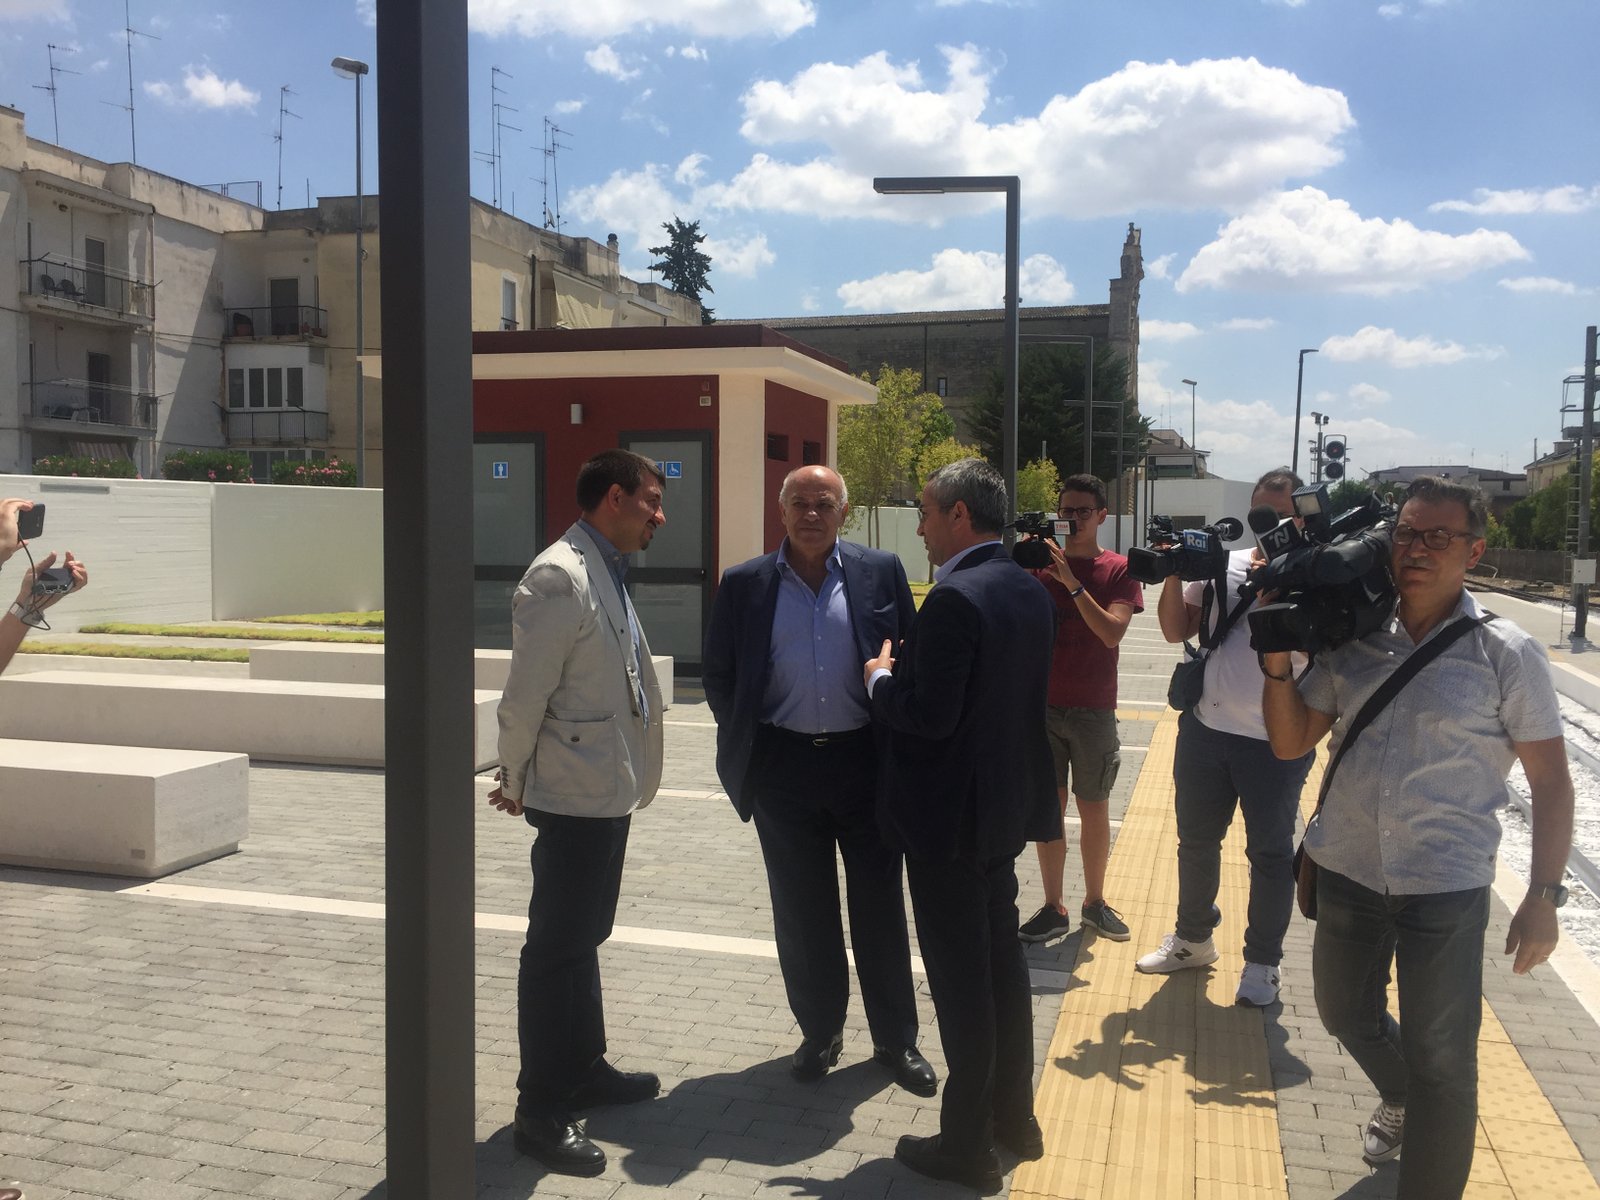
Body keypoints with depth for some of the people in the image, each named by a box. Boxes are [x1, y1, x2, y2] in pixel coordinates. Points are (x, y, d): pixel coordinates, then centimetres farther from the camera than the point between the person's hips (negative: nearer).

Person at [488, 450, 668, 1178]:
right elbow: (525, 695, -19)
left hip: (608, 791, 9)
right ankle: (540, 1111, 13)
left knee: (583, 937, 20)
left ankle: (584, 1068, 36)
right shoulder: (559, 577, -19)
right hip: (575, 796, -9)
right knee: (556, 947, 1)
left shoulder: (605, 574, 10)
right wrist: (517, 781, -7)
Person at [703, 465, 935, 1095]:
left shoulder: (880, 572, 0)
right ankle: (819, 1032, 29)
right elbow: (719, 675, 8)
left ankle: (896, 1039, 25)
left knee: (880, 904, 10)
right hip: (784, 767, 1)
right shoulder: (745, 584, 1)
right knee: (802, 911, 10)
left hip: (865, 760, 0)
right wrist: (747, 744, 4)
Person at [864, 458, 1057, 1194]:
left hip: (949, 814, -9)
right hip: (1006, 800, 9)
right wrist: (907, 674, 12)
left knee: (961, 978, 2)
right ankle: (1014, 1119, 33)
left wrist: (881, 679, -7)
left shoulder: (955, 598, -23)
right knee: (1002, 960, 19)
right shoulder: (1031, 592, 6)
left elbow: (930, 715, -25)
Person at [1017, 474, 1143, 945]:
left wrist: (1071, 581, -25)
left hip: (1093, 709, -1)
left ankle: (1095, 901, 25)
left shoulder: (1119, 570, -3)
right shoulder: (1040, 562, 3)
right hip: (1043, 703, 1)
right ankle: (1053, 908, 15)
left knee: (1094, 808, 9)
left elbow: (1112, 632, -16)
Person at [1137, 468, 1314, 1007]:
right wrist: (1174, 575, -7)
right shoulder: (1222, 564, 5)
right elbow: (1176, 630, 7)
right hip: (1206, 727, 5)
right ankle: (1193, 937, 35)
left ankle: (1262, 962, 21)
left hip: (1274, 740, -4)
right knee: (1196, 840, 16)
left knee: (1270, 852, 7)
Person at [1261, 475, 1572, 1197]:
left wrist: (1544, 896, -7)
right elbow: (1290, 742, 5)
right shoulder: (1354, 644, 2)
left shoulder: (1506, 656, -7)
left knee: (1440, 1060, 4)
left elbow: (1550, 782, -3)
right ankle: (1401, 1099, 54)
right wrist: (1278, 659, -10)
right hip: (1347, 869, 4)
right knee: (1344, 1010, 24)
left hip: (1445, 885, -4)